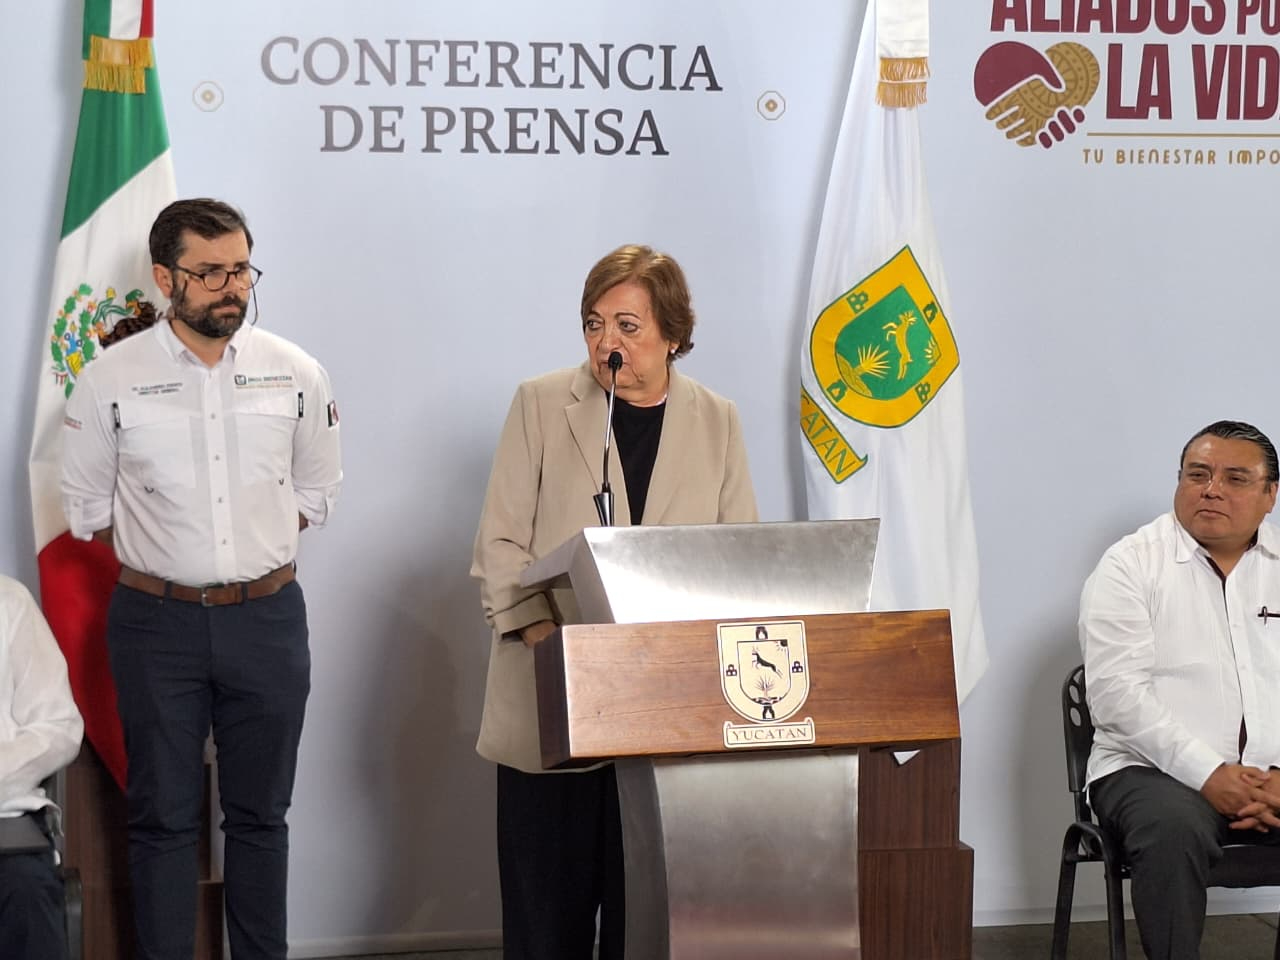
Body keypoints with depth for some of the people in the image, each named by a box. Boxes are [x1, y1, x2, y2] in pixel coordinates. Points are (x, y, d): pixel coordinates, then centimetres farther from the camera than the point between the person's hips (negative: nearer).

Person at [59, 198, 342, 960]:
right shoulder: (112, 380, -6)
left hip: (268, 617, 2)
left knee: (260, 814, 11)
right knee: (165, 819, 6)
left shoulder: (296, 374, -1)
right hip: (158, 620, -1)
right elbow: (88, 508, 3)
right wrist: (168, 554, 1)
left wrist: (244, 549, 1)